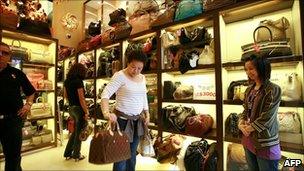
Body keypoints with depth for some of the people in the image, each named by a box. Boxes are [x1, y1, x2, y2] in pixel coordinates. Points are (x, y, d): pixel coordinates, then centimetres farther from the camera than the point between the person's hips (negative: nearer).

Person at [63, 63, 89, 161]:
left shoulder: (67, 81, 7)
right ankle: (76, 155, 23)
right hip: (78, 108, -8)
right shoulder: (78, 81, -18)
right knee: (79, 132, 8)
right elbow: (81, 98, -20)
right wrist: (86, 112, -16)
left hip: (71, 108, 8)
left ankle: (68, 153, 30)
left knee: (75, 130, 21)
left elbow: (65, 95, 16)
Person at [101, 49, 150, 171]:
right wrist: (107, 113, -35)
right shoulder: (120, 76, -13)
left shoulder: (142, 78, 8)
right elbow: (105, 94, -21)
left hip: (137, 120, 6)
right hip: (123, 120, -6)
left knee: (132, 154, 19)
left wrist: (147, 114, 10)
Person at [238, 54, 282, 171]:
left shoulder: (273, 89, -13)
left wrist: (249, 128, -12)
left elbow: (267, 117, -19)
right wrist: (241, 123, -6)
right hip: (249, 139, 7)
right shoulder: (249, 89, 8)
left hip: (265, 142, -6)